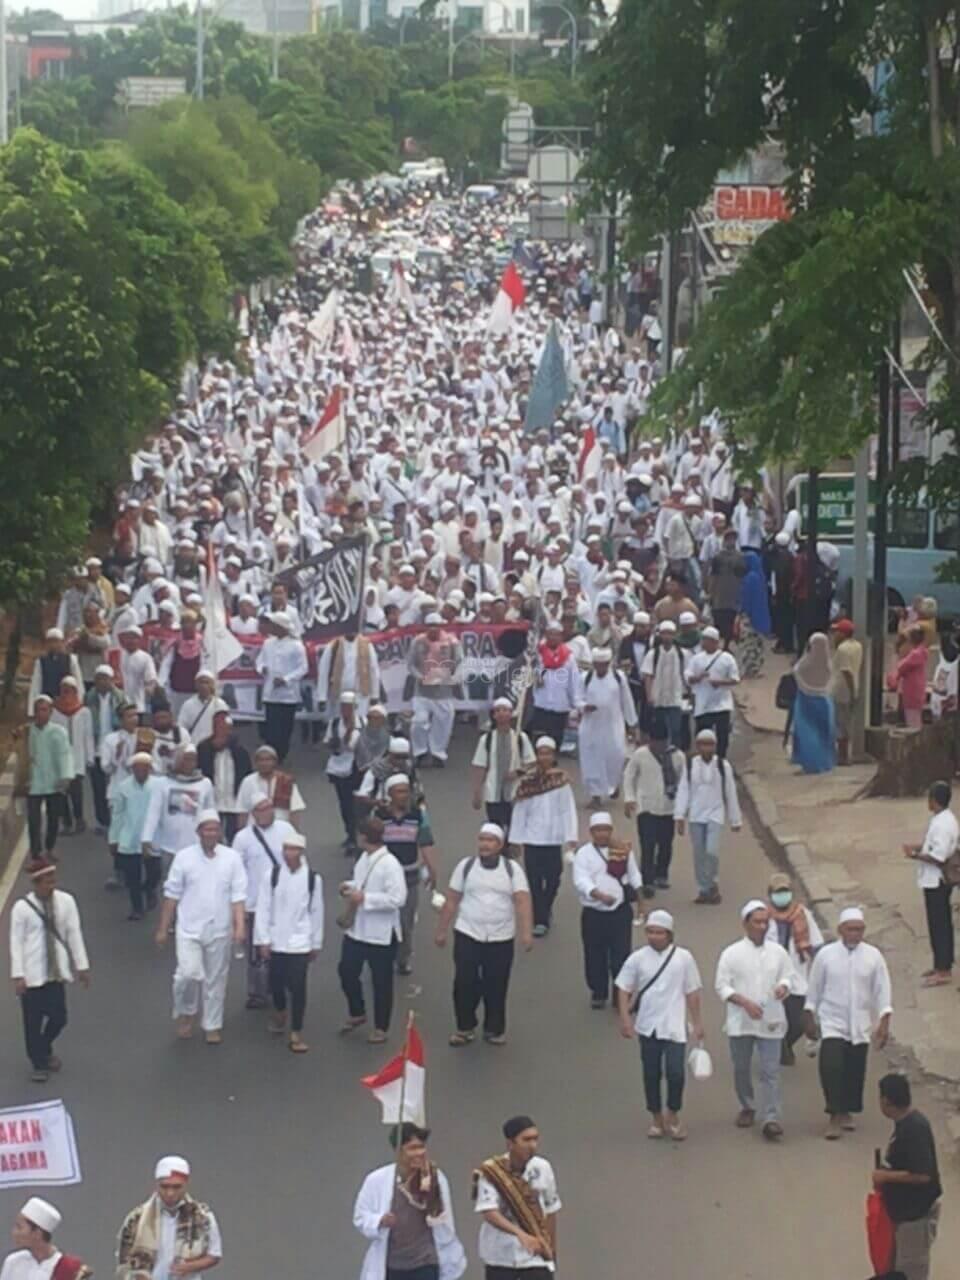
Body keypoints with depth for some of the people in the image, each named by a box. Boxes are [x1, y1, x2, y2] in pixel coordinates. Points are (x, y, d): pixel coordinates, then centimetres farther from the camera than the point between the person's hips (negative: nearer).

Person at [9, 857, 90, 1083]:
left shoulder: (66, 901, -4)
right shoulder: (22, 907, -12)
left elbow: (74, 933, 2)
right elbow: (16, 942, -9)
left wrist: (82, 965, 4)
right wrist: (18, 975, -12)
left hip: (56, 971, 3)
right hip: (32, 974, -3)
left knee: (58, 1017, 9)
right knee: (33, 1021, 5)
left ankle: (45, 1049, 39)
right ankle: (38, 1063, 21)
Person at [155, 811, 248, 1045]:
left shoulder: (232, 858, -3)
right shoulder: (184, 857, -5)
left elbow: (237, 895, -4)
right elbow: (172, 894, 1)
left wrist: (240, 926, -15)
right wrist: (163, 928, 2)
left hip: (219, 930, 1)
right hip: (190, 929, -1)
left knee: (216, 979, 9)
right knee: (188, 974, -14)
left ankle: (213, 1026, 24)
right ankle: (186, 1012, 14)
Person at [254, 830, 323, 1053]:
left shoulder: (312, 878, -6)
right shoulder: (272, 875, -6)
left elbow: (316, 911, 2)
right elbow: (263, 908, -4)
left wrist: (316, 943, 7)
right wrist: (263, 940, -7)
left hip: (300, 941, -1)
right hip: (276, 939, 1)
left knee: (298, 986, -6)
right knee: (276, 982, 16)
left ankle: (296, 1033, 4)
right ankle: (279, 1013, 46)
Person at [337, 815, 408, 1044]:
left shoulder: (390, 865, -23)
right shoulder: (364, 857, 4)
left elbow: (397, 898, -27)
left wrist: (364, 898, -25)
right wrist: (350, 886, 0)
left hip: (380, 933, -8)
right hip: (356, 928, 8)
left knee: (381, 982, 7)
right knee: (346, 971, 15)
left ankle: (381, 1027, 21)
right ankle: (356, 1013, 37)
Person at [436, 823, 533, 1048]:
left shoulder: (512, 869, -2)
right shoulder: (466, 866, 1)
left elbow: (523, 902, -10)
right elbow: (451, 901, 5)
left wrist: (526, 933, -21)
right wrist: (441, 931, 5)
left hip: (501, 938, 0)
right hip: (467, 935, 0)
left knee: (496, 987, 7)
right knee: (464, 983, 0)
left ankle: (495, 1029, 23)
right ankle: (465, 1027, 17)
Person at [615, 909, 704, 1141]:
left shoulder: (683, 957, -3)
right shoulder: (637, 958, -2)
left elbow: (692, 992, 3)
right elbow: (624, 990, 3)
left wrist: (697, 1023, 5)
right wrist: (625, 1019, -6)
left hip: (674, 1027, -2)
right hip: (647, 1026, 2)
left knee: (676, 1072, -9)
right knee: (651, 1074, 9)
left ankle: (673, 1116, 13)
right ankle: (657, 1118, 24)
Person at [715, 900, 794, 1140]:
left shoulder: (777, 952, 3)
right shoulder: (731, 953, -4)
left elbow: (787, 976, 13)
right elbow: (722, 986, -5)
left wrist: (783, 986, -11)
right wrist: (744, 1002, -18)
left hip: (770, 1021, 0)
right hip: (740, 1021, 0)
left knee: (770, 1071, -8)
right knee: (741, 1069, 12)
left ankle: (771, 1119, -11)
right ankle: (747, 1108, 34)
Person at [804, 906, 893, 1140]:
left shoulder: (873, 956, -4)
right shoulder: (825, 954, -6)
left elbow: (882, 990, 0)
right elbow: (814, 989, 2)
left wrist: (884, 1022, -5)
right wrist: (810, 1019, 4)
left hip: (860, 1026, 2)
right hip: (832, 1023, -2)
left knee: (855, 1071, 8)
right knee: (831, 1067, -16)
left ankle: (847, 1112, 27)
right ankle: (835, 1116, -7)